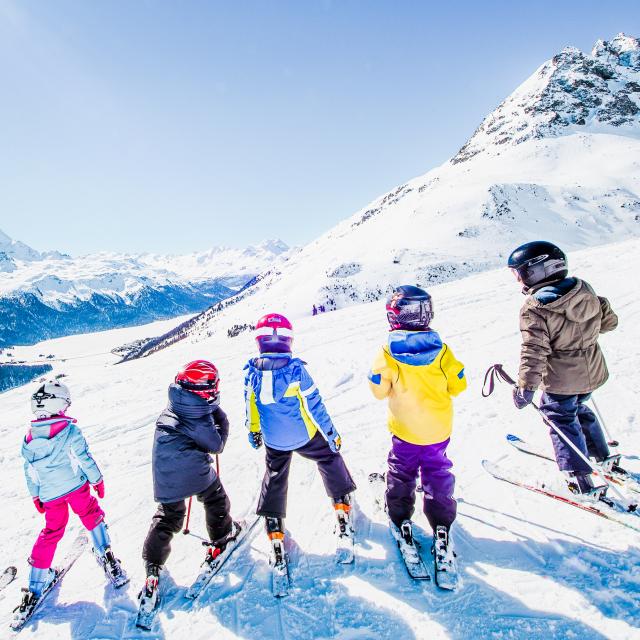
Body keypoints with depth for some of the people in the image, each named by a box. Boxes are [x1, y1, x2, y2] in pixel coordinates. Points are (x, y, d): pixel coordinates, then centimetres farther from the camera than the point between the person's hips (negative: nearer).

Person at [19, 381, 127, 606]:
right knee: (91, 515, 18)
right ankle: (104, 552, 12)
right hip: (76, 486, -4)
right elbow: (85, 459, -13)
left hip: (50, 495, 4)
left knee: (51, 531, 18)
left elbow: (29, 472, 8)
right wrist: (97, 480, 1)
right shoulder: (70, 430, -17)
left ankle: (36, 583, 22)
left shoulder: (28, 439, -1)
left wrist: (36, 496, 21)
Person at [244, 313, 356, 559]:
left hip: (273, 440, 3)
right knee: (328, 458, 23)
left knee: (274, 476, 22)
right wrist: (331, 433, -5)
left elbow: (250, 407, 2)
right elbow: (314, 404, -16)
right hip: (304, 436, -2)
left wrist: (253, 432, 19)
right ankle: (341, 501, 33)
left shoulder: (252, 371, -11)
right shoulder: (296, 368, -22)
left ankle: (274, 525, 26)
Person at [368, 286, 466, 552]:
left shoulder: (388, 354, -21)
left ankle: (400, 521, 28)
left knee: (401, 472, 20)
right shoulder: (440, 350, -16)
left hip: (405, 430, -1)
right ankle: (441, 524, 24)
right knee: (437, 471, 20)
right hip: (439, 429, 2)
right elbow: (458, 384, -5)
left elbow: (378, 390, -12)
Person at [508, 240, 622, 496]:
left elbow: (534, 352, -27)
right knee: (580, 410, 29)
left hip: (561, 381, -7)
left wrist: (525, 388, -22)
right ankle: (603, 458, 44)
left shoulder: (534, 308, -23)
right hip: (592, 373, 7)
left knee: (561, 419, 11)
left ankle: (581, 479, 14)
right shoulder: (584, 291, -2)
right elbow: (609, 320, 9)